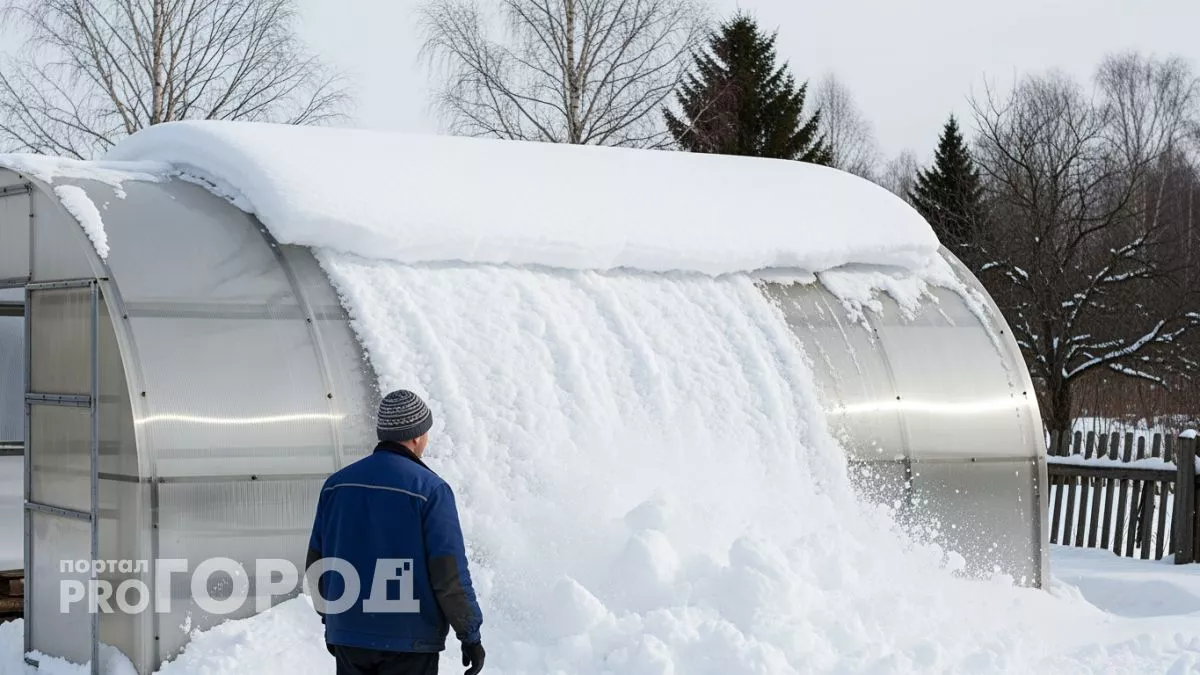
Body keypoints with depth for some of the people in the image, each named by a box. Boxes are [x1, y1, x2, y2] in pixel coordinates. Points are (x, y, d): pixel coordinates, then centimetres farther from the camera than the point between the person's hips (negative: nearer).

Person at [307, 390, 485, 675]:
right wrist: (470, 635, -6)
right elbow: (450, 575, -14)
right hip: (409, 641, -5)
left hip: (347, 634, 5)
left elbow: (317, 563, 11)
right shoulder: (430, 489, -12)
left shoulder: (336, 484, 5)